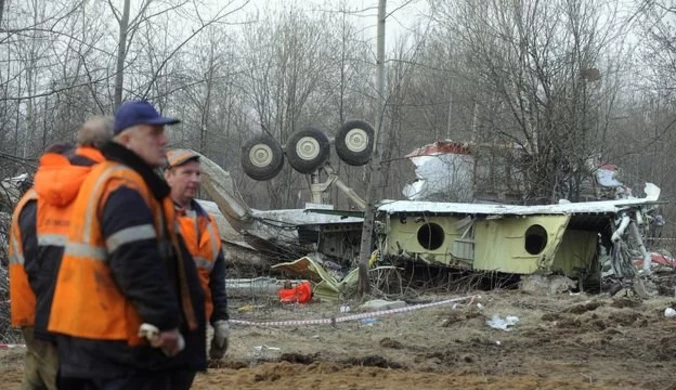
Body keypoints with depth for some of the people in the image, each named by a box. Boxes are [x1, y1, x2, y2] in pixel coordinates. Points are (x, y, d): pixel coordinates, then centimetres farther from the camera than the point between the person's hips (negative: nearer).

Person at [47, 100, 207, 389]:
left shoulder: (103, 178, 18)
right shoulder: (124, 187, -16)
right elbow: (137, 265, -24)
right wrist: (165, 321, -20)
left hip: (93, 328, 11)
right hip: (121, 337, -11)